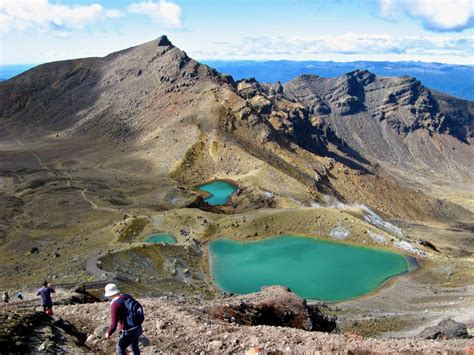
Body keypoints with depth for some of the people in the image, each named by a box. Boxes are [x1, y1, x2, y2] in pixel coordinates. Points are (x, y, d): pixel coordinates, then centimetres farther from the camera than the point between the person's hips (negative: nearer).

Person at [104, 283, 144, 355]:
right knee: (134, 346, 30)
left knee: (120, 348, 15)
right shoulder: (128, 297, 2)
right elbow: (139, 307, 17)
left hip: (129, 332, -8)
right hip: (138, 328, 8)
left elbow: (114, 325, -23)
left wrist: (108, 333, -2)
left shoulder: (115, 304, -22)